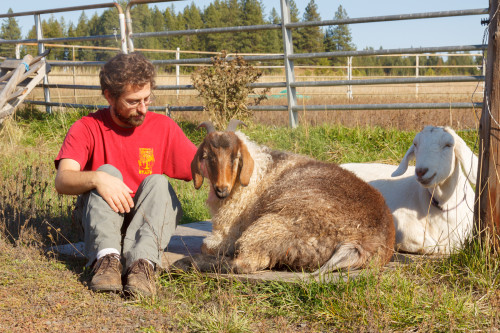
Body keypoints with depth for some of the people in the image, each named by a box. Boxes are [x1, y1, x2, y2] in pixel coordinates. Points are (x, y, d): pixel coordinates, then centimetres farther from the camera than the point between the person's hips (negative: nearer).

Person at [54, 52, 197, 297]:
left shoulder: (163, 127, 1)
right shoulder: (86, 128, -5)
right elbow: (62, 181, -20)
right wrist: (97, 178, -40)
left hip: (150, 220, 1)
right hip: (102, 221, -1)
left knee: (157, 181, -25)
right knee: (107, 172, -24)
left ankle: (142, 263, -46)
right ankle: (108, 258, -42)